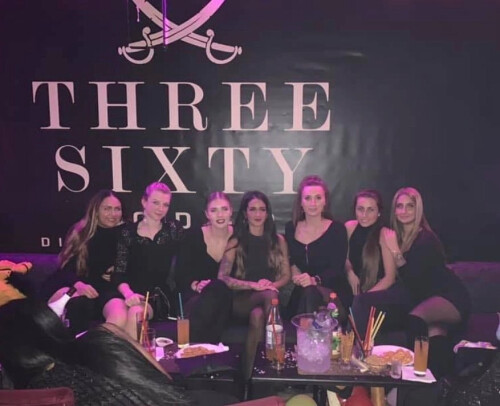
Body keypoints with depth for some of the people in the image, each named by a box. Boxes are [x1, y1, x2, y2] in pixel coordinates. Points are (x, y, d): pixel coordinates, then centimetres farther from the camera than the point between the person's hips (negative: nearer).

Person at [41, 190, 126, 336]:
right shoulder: (80, 232, 7)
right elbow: (65, 268, 0)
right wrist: (78, 285, -21)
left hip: (103, 289, 0)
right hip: (69, 286, 0)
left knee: (120, 314, -34)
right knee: (78, 301, -38)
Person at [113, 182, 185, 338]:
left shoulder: (175, 229, 10)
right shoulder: (128, 233, 8)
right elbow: (119, 274, 0)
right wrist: (128, 293, -18)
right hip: (135, 295, 1)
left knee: (136, 313, -32)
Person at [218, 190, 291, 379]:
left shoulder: (278, 240, 11)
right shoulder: (236, 241, 3)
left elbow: (286, 275, 11)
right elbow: (222, 278, -6)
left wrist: (272, 284, -13)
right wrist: (254, 285, -19)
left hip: (266, 297, 2)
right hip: (240, 299, -2)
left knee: (257, 315, -37)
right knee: (270, 295, -36)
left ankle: (250, 372, -28)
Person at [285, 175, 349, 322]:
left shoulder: (337, 229, -3)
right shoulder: (290, 228, 8)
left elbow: (336, 269, -11)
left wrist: (315, 280, -29)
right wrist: (296, 274, -7)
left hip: (335, 294, -2)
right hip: (301, 294, 2)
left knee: (310, 293, -34)